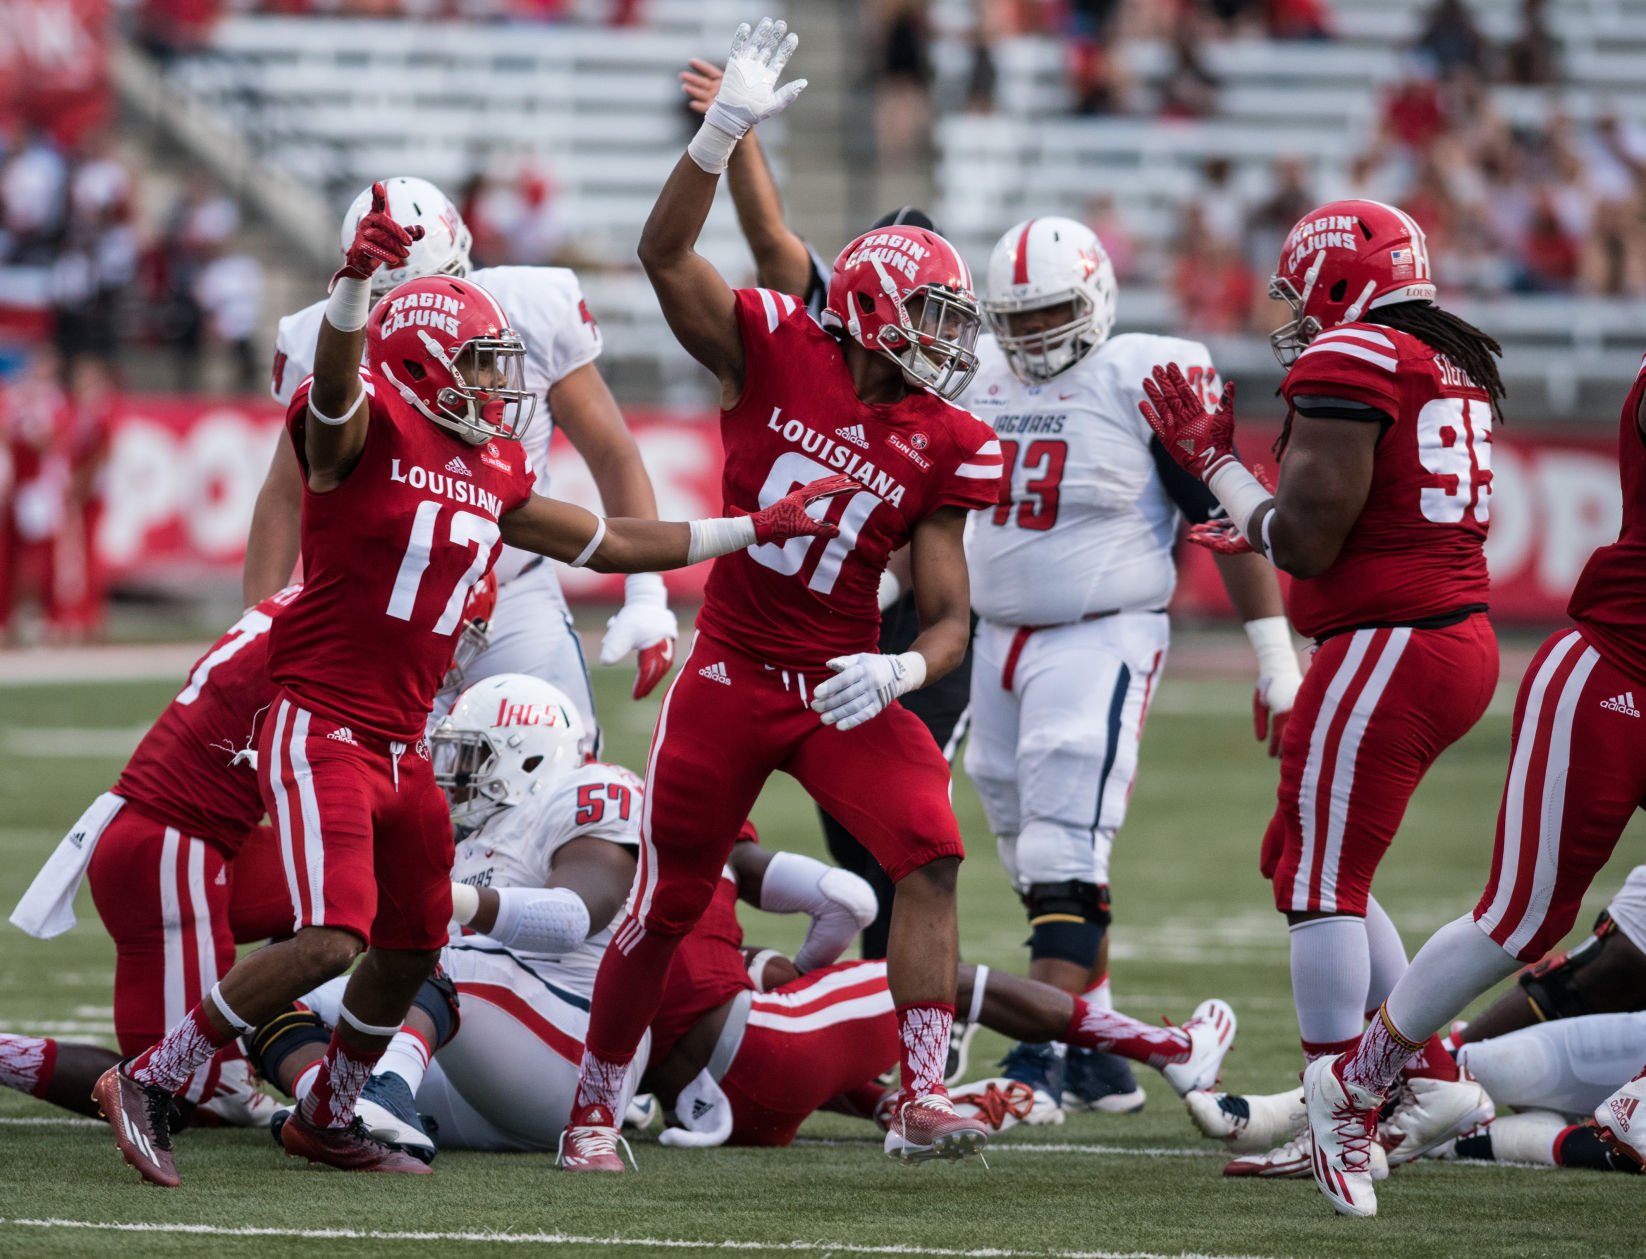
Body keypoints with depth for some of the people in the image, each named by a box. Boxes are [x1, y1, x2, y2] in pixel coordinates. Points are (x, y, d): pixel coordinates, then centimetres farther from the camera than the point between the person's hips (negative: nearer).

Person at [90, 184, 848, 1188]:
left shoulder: (493, 472, 13)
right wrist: (359, 279, -57)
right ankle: (148, 1081, -8)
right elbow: (337, 374, -36)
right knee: (329, 942, -21)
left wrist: (756, 529, 25)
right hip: (321, 728, -8)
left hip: (402, 746, 9)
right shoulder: (368, 429, -11)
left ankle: (327, 1121, 36)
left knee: (412, 951, 15)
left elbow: (611, 544, 24)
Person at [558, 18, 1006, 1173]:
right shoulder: (776, 353, -7)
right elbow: (666, 256, -19)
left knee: (930, 853, -20)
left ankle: (922, 1098, -19)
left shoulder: (941, 446, -3)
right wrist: (727, 130, -28)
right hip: (731, 674, -2)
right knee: (670, 903, 4)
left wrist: (896, 673, -25)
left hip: (842, 688, 2)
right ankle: (596, 1109, 23)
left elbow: (950, 618, -4)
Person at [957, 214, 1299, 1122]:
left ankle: (1040, 1065, -22)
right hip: (998, 640, 7)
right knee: (1038, 866, 12)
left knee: (1065, 867, -17)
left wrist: (1276, 658, -9)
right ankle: (1098, 1057, 23)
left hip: (1099, 641, -7)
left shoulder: (1144, 382, -10)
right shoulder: (981, 381, 9)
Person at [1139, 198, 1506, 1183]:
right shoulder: (1456, 366, 14)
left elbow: (1306, 542, -14)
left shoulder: (1347, 366, -13)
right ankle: (1434, 1078, 18)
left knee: (1323, 882, -3)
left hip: (1387, 645, -9)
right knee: (1302, 860, 18)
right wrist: (1261, 529, 21)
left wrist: (1215, 457, -1)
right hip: (1459, 634, 9)